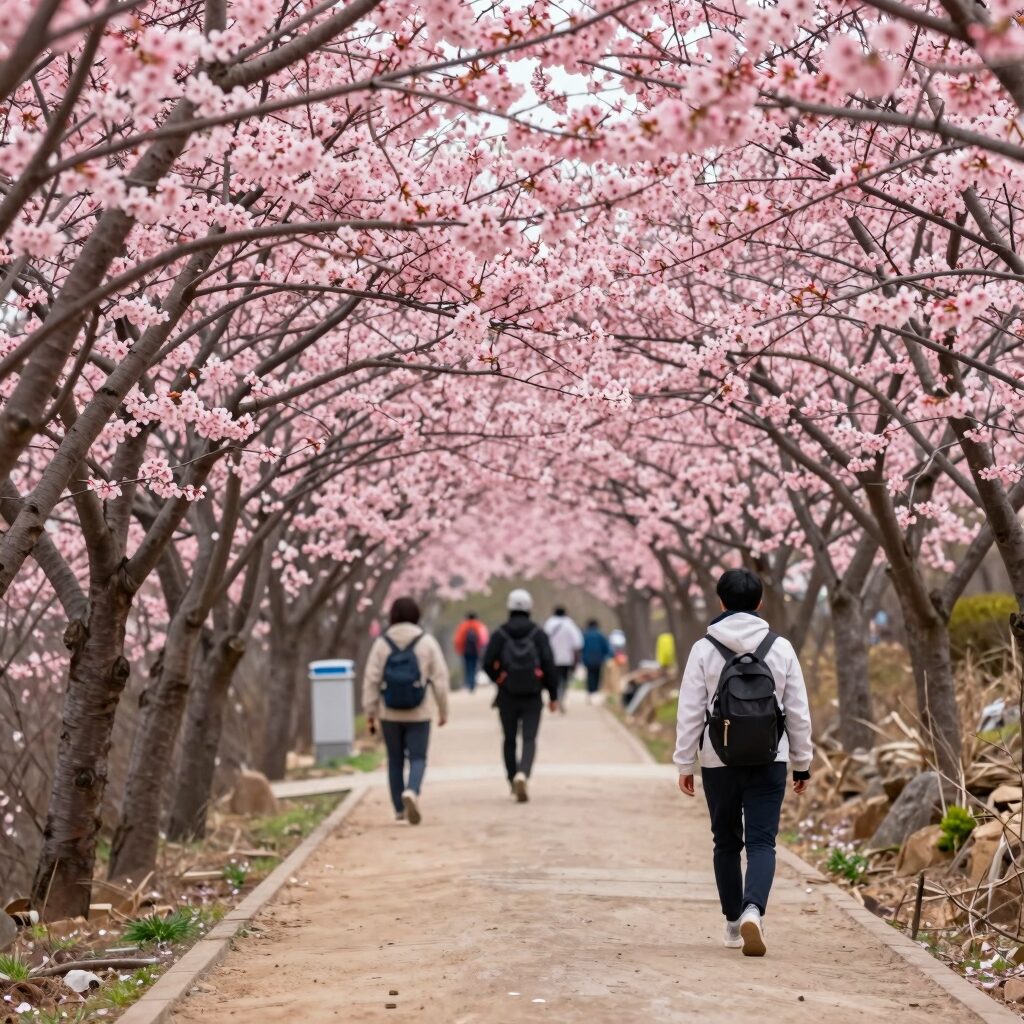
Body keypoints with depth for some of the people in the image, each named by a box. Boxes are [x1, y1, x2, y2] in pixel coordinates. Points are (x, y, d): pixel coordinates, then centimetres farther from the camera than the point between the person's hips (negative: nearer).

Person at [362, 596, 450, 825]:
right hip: (419, 713, -2)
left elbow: (371, 680, -5)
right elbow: (440, 677, -4)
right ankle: (411, 792, -25)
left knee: (395, 760, 13)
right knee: (417, 759, 3)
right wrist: (443, 710, 5)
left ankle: (399, 809, 18)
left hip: (390, 714, 2)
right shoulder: (426, 642, -4)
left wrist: (370, 712, 1)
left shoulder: (382, 643, -3)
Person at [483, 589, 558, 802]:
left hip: (507, 696, 1)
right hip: (532, 696, -1)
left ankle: (514, 782, 23)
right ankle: (522, 775, -27)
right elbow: (548, 665, -8)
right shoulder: (538, 634, -3)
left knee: (510, 740, 16)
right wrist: (553, 696, -1)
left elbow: (488, 663, -8)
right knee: (529, 740, -2)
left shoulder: (499, 634, -2)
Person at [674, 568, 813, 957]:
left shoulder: (704, 649, -4)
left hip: (719, 763, 0)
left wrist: (685, 764, 4)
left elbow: (690, 712, -3)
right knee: (762, 841, -2)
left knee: (726, 842, 14)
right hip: (769, 763, 0)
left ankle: (734, 923, 20)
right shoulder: (781, 648, 1)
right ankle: (753, 910, -25)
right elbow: (798, 713, 4)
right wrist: (802, 763, 14)